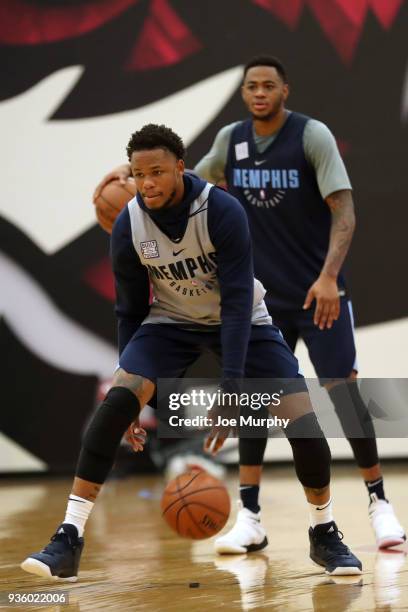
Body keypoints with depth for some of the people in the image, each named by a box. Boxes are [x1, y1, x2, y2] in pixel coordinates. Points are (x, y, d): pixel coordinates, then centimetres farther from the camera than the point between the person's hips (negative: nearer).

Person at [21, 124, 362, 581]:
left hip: (240, 318, -1)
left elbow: (237, 300, -30)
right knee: (116, 400, -24)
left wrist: (230, 389, -37)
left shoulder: (223, 211, -28)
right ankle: (68, 539, -24)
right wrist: (132, 390, -5)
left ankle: (324, 534, 8)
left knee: (302, 417, -16)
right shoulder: (128, 226, -18)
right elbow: (131, 310, -6)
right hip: (171, 321, 1)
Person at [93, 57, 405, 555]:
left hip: (320, 290, -4)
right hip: (264, 295, 4)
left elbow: (343, 210, -19)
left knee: (343, 392, -7)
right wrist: (135, 170, 7)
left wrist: (329, 277, -32)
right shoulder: (230, 139, 2)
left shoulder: (312, 136, -13)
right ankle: (249, 518, 4)